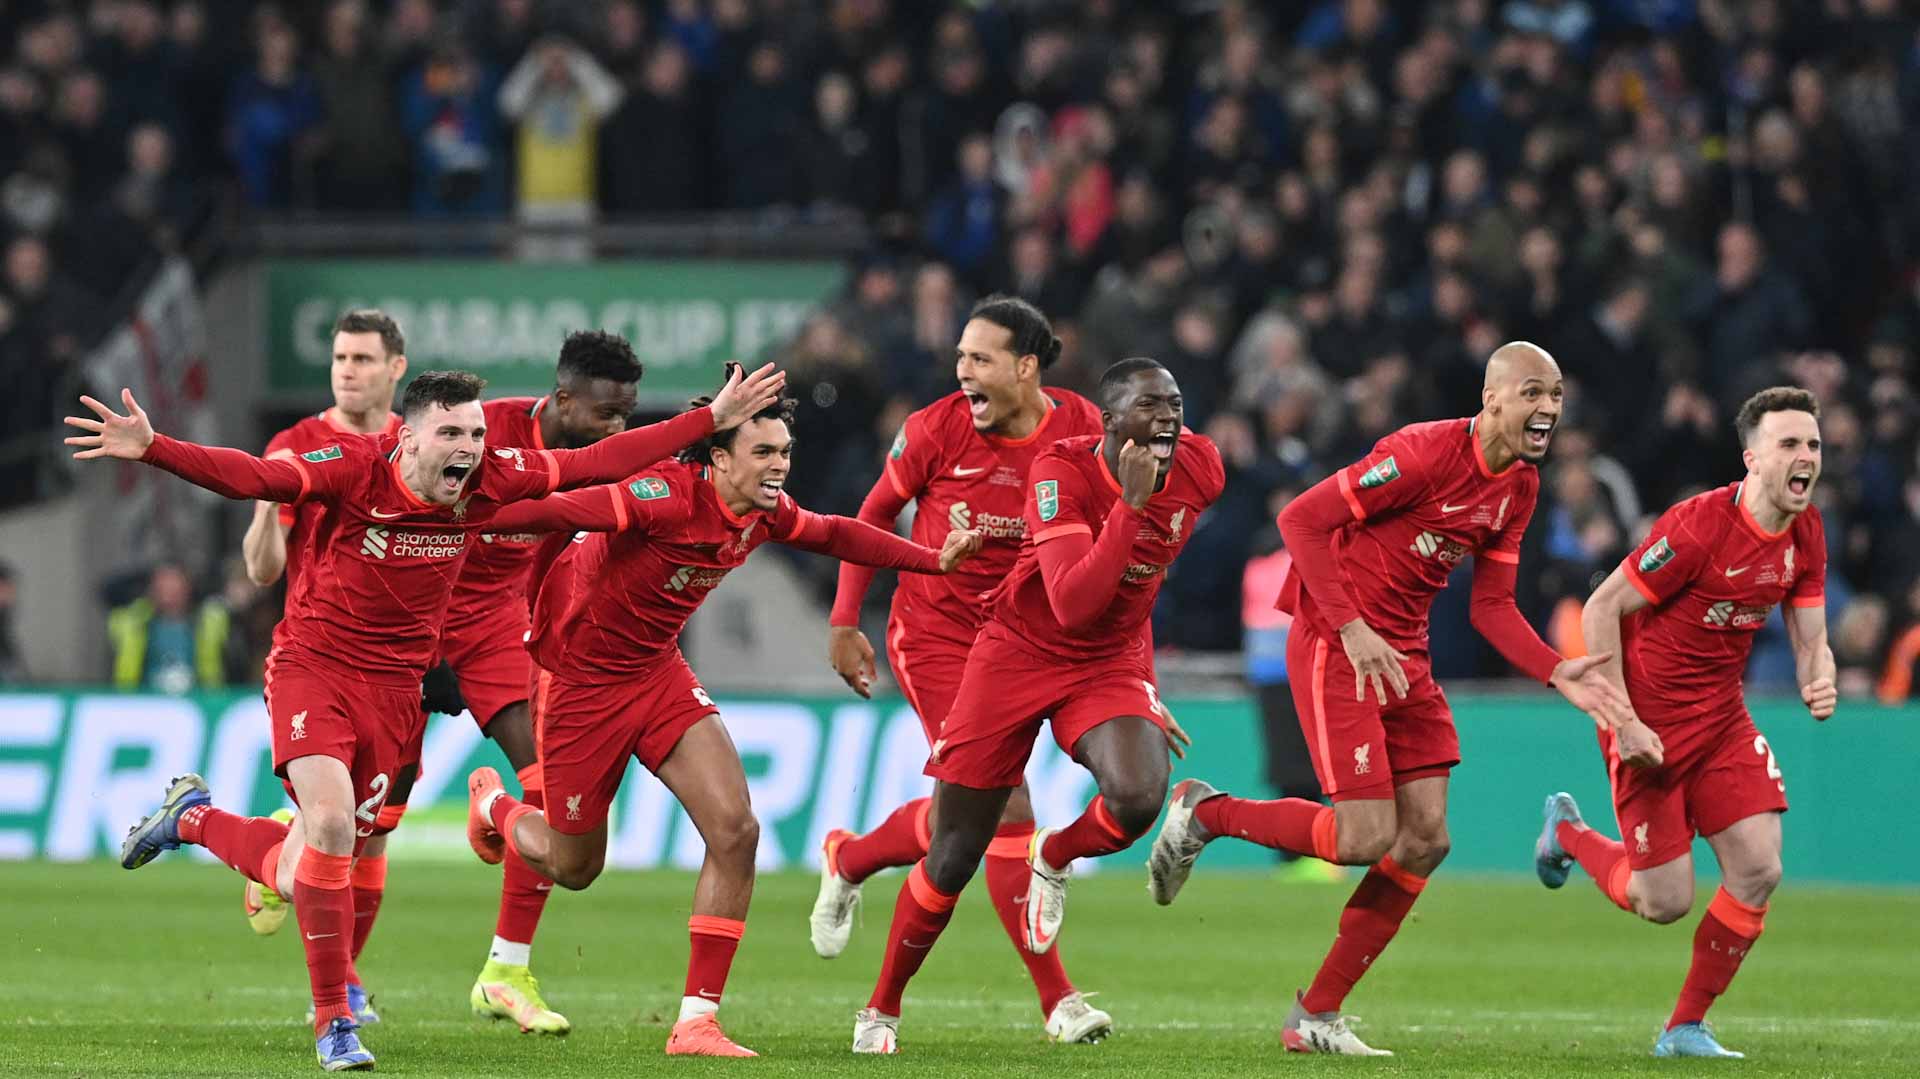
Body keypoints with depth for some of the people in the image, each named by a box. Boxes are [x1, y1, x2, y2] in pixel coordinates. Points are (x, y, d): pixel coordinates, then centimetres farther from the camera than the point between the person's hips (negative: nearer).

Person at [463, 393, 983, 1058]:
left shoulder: (765, 515, -6)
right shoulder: (668, 496, -30)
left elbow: (834, 534, 14)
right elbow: (561, 512, -35)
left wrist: (935, 560, 11)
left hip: (657, 672, 6)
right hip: (583, 678, -6)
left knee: (734, 829, -13)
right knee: (574, 866, 10)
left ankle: (696, 1021, -6)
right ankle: (492, 802, 47)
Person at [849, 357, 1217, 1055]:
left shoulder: (1199, 470, -10)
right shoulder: (1061, 470, -24)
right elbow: (1071, 605, -35)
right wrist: (1131, 503, -40)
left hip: (1112, 662, 3)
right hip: (1017, 653, -3)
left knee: (1138, 797, -29)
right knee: (953, 860, 2)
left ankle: (1054, 860, 6)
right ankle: (881, 1009, 23)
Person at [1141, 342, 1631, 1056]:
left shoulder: (1520, 488, 7)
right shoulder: (1424, 453, -20)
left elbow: (1492, 608, 12)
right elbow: (1302, 518, -19)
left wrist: (1560, 675, -4)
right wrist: (1351, 629, -24)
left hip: (1404, 658, 9)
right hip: (1334, 648, -9)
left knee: (1426, 840, 2)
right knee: (1365, 837, -13)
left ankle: (1316, 1016, 11)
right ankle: (1204, 814, 10)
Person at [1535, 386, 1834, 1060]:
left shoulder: (1806, 534, -1)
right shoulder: (1700, 526, -24)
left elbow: (1810, 637, 7)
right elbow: (1600, 609, -19)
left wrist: (1818, 679, -18)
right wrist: (1623, 723, -20)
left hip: (1722, 714, 7)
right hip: (1651, 721, -7)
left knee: (1759, 871, -7)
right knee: (1666, 902, -3)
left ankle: (1687, 1028, 9)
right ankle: (1566, 833, 29)